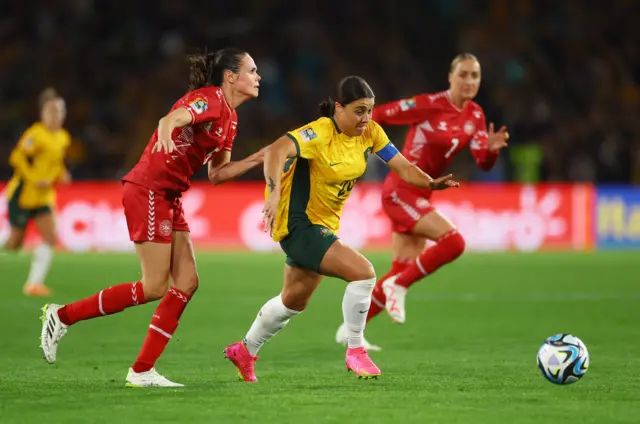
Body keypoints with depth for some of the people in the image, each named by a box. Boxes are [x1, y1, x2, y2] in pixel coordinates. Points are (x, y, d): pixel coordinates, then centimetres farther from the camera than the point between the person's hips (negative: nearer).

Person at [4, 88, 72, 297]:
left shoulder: (63, 137, 5)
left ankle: (34, 283, -8)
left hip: (43, 197, 7)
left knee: (50, 238, -9)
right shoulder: (36, 134, -18)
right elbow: (17, 158, -20)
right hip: (23, 194, -7)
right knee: (14, 242, 0)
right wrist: (35, 179, -24)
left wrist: (61, 174, 2)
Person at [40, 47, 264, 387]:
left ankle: (142, 371, 2)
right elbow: (172, 119, -33)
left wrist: (257, 159, 6)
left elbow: (216, 174, 19)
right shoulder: (209, 100, -13)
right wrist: (166, 134, -56)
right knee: (154, 286, -9)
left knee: (187, 282, 1)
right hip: (147, 190, -10)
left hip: (169, 198, 10)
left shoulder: (229, 119, 15)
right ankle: (62, 316, 2)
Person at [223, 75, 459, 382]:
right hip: (299, 224, -9)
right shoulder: (320, 133, -26)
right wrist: (274, 193, -55)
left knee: (294, 300, 24)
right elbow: (277, 150, -40)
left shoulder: (370, 133, -4)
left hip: (324, 224, 9)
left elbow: (402, 166, -6)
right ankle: (355, 352, -7)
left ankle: (245, 351, 43)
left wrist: (431, 183, -25)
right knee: (363, 272, -22)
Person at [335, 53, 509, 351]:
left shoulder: (475, 116, 5)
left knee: (404, 272, 10)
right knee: (453, 242, -24)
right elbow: (378, 114, -13)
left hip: (420, 194, 8)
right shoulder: (431, 105, -16)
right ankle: (398, 286, -6)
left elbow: (484, 163, 0)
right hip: (400, 190, -8)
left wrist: (492, 148, -21)